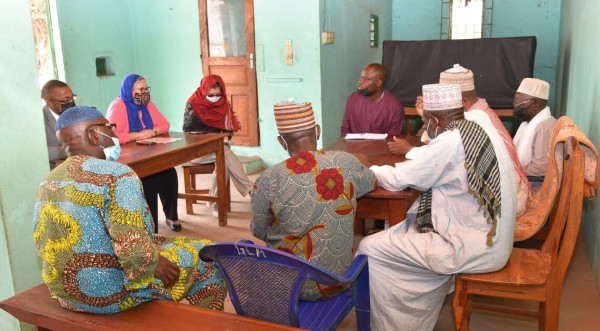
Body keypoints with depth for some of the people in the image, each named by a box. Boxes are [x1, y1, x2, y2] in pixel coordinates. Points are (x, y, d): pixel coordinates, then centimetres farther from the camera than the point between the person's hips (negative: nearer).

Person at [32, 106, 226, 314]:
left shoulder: (47, 182, 5)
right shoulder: (116, 175, -20)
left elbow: (46, 245, 13)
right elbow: (133, 248, -30)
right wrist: (155, 264, -10)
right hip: (109, 292, -8)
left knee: (163, 242, 27)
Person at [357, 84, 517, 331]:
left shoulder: (449, 141, -19)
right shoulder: (481, 130, 6)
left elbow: (398, 180, -10)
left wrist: (371, 170, 8)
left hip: (473, 248, -9)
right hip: (491, 239, 10)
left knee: (369, 249, -5)